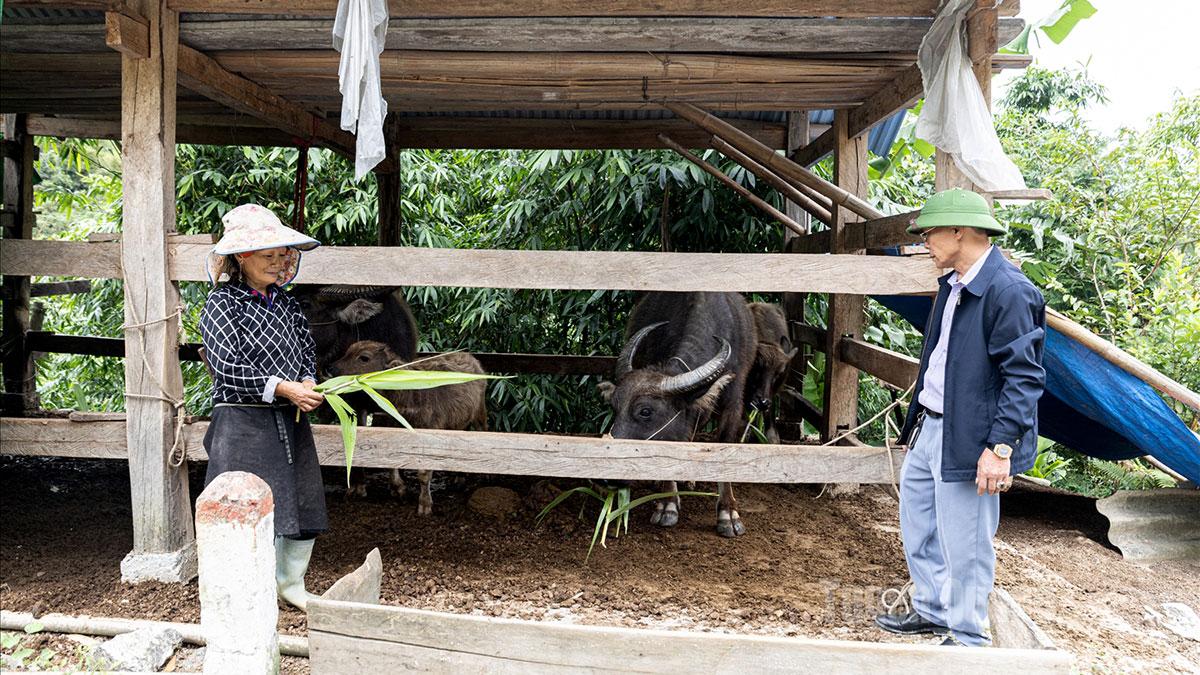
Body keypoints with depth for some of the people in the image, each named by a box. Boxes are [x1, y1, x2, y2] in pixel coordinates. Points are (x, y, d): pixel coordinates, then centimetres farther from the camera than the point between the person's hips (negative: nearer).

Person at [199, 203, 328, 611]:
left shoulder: (285, 303, 12)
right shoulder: (221, 305, -8)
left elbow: (307, 348, 15)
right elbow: (228, 367, -16)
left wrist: (308, 384, -5)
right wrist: (281, 388, -20)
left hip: (291, 420, 7)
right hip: (243, 422, -6)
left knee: (302, 504, 11)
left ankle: (292, 584, 29)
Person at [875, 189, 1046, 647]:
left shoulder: (1009, 291, -18)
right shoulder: (952, 285, 11)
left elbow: (1024, 378, -21)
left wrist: (1000, 447, -25)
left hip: (968, 441, -10)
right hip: (931, 428, 10)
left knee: (964, 546, 2)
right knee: (918, 523, 21)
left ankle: (967, 640, 20)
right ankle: (932, 612, 40)